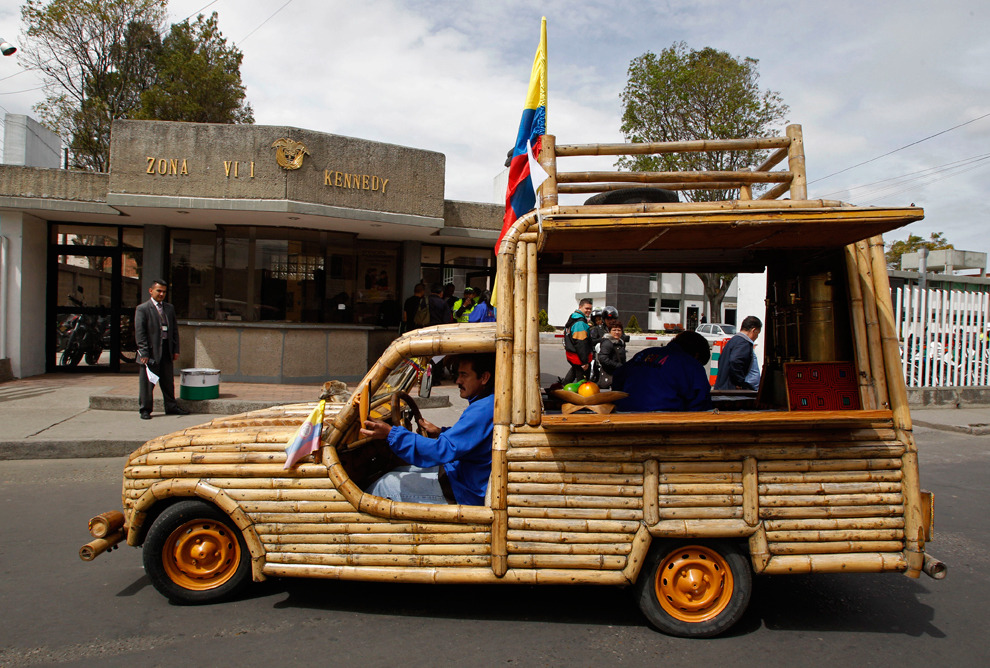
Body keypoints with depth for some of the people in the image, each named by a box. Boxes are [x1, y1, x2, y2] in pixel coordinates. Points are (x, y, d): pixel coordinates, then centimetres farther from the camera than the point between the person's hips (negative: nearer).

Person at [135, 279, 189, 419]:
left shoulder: (169, 308, 13)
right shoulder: (142, 309, -4)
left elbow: (174, 330, 15)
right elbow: (139, 333, -9)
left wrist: (176, 350, 9)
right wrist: (144, 353, -15)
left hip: (167, 351, 5)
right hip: (151, 352, -5)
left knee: (168, 382, 13)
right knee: (147, 382, 2)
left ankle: (171, 407, 23)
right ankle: (145, 409, 13)